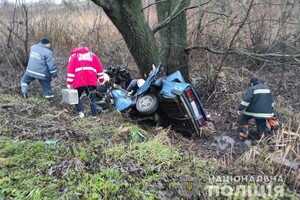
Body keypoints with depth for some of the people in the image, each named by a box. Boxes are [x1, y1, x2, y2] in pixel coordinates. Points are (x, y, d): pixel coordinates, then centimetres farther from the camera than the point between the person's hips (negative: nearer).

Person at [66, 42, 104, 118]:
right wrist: (101, 79, 16)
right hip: (91, 81, 1)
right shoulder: (92, 55, 18)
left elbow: (70, 69, 3)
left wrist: (69, 83, 2)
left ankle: (80, 111, -5)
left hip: (79, 82, -1)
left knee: (77, 97, 15)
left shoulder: (74, 55, 14)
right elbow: (99, 68, 11)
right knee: (92, 99, 11)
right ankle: (94, 115, 8)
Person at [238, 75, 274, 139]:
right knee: (261, 123, 12)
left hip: (254, 110, -5)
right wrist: (271, 111, 27)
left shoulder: (252, 89, -8)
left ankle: (245, 133, 11)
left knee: (244, 119, 15)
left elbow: (246, 100, -18)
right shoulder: (267, 88, 14)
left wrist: (240, 108, -13)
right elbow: (271, 100, 21)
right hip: (265, 112, 5)